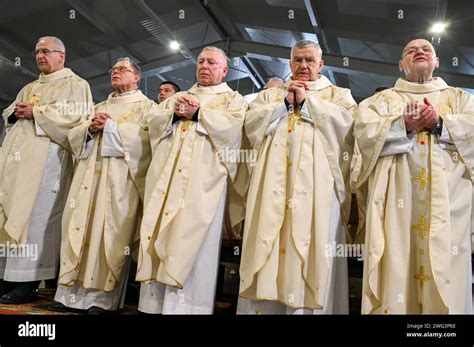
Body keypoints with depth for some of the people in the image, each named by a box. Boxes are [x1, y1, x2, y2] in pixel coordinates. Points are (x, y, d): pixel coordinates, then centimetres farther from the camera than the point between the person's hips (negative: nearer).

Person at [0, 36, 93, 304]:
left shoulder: (75, 84, 6)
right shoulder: (30, 88, 29)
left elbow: (78, 114, -10)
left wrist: (36, 112, -10)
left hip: (46, 155, -8)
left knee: (34, 214, -12)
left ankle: (29, 281, -8)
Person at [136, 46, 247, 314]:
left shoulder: (233, 99, 14)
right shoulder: (177, 97, 27)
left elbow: (232, 126, -7)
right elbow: (154, 124, 15)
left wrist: (197, 113, -6)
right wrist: (174, 114, -3)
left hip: (203, 178, -4)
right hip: (167, 176, 5)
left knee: (191, 239, -9)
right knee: (160, 237, 2)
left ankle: (184, 304, -1)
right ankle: (156, 300, 10)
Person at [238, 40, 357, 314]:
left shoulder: (338, 94, 16)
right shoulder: (271, 94, 22)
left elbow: (347, 122, -5)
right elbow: (252, 123, 6)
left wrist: (306, 101, -2)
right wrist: (286, 103, -1)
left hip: (315, 187, -2)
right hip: (274, 186, 2)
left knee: (310, 243, -5)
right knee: (269, 244, 0)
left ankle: (309, 304, 8)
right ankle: (265, 305, 10)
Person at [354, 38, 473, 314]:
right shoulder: (380, 99, 18)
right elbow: (364, 132, -1)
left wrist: (440, 124, -9)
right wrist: (404, 124, -11)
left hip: (448, 198, 1)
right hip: (396, 198, -1)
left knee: (446, 268, -3)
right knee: (396, 268, -5)